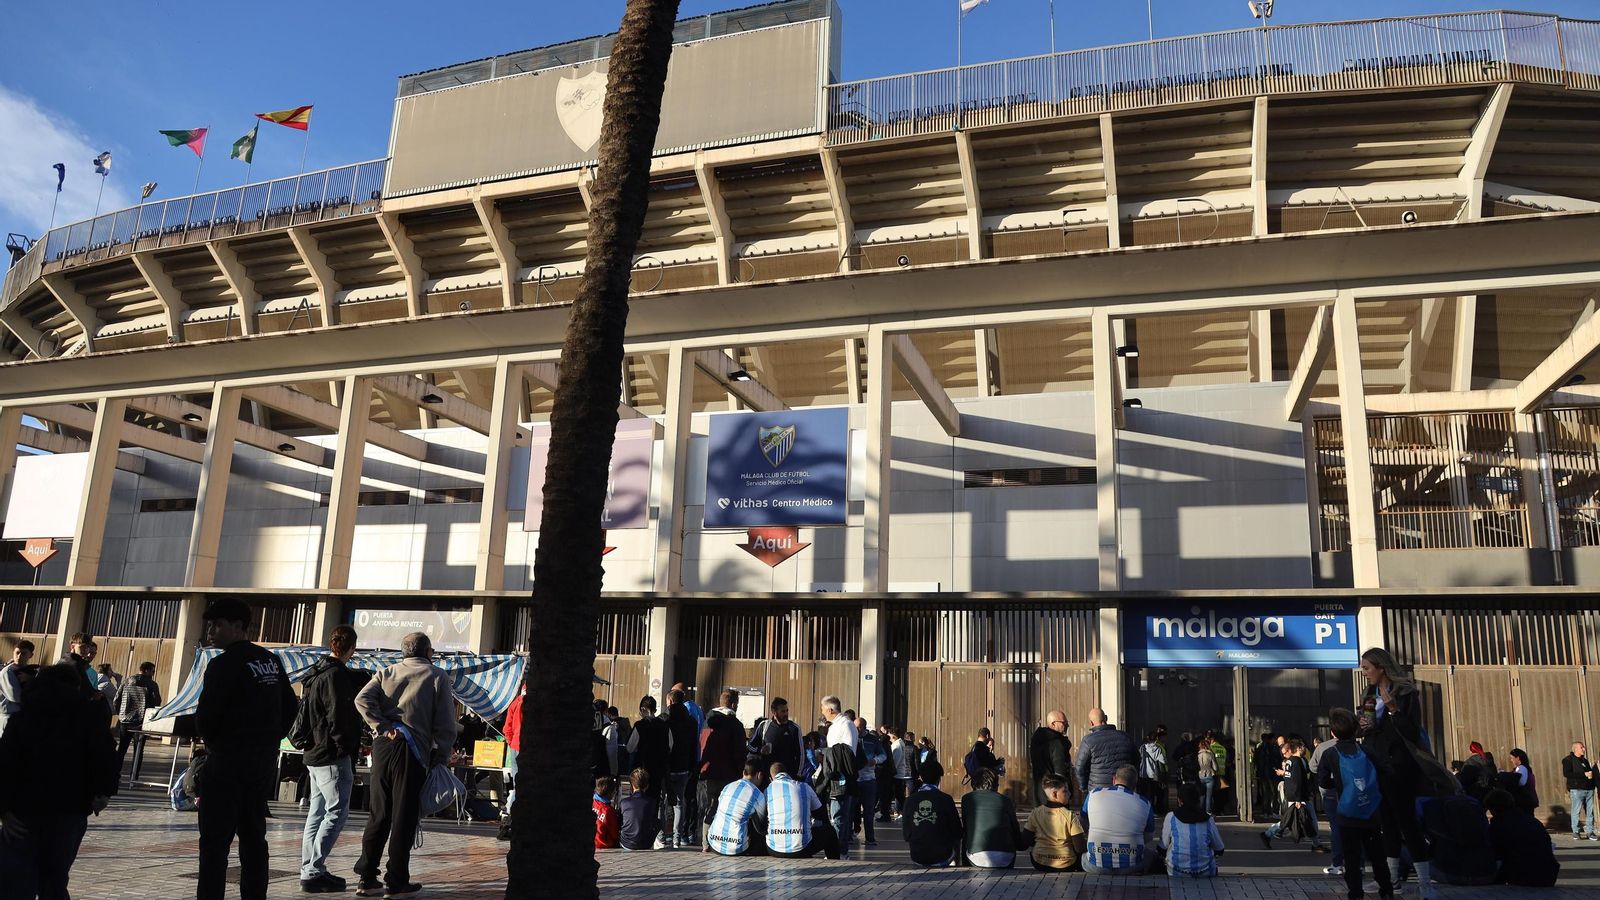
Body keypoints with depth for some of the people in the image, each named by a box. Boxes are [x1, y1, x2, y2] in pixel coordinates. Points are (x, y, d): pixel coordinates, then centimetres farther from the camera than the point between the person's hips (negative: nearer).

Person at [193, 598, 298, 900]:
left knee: (215, 840, -3)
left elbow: (206, 716, -13)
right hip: (266, 759, 7)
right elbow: (290, 706, 13)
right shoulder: (271, 661, 10)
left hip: (229, 760, -7)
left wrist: (210, 740, 6)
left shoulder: (224, 664, -12)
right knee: (253, 836, 13)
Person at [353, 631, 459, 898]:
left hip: (382, 746, 4)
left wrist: (383, 726, -5)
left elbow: (362, 699, -5)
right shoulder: (437, 676, 2)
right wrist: (441, 759, 4)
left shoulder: (386, 673, 13)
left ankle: (367, 878, 15)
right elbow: (445, 724, -2)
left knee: (377, 814, 12)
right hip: (413, 751, -4)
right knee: (404, 816, 2)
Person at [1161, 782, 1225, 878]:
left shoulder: (1171, 817, -7)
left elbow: (1163, 846, -1)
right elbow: (1219, 850, 8)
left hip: (1177, 873, -3)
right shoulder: (1208, 819, -2)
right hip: (1205, 874, 3)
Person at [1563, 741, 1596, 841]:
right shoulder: (1568, 760, -2)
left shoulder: (1585, 760, 21)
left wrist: (1591, 774, 0)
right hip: (1577, 789, -6)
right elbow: (1566, 774, -13)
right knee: (1576, 811, -5)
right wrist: (1584, 774, -15)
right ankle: (1576, 832, 0)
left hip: (1589, 789, 6)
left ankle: (1590, 832, 8)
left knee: (1590, 811, 3)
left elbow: (1590, 772, 25)